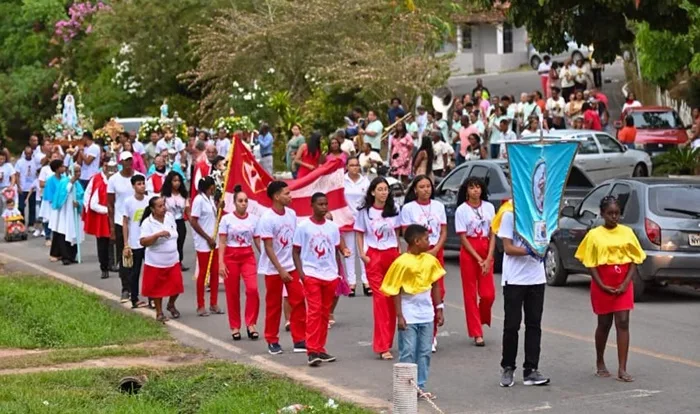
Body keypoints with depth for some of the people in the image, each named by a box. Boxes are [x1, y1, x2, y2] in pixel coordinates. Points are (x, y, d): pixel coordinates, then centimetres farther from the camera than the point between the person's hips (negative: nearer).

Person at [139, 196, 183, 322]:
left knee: (176, 286, 4)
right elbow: (143, 242, -24)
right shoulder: (147, 223, -17)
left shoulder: (170, 217, 0)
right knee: (157, 288, 6)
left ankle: (171, 305, 32)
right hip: (155, 263, -5)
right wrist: (158, 235, -34)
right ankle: (159, 312, 22)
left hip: (173, 261, 5)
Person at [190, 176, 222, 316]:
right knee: (203, 273, 0)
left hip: (214, 242, 8)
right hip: (203, 243, -8)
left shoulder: (211, 199, 10)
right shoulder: (199, 200, -14)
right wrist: (208, 238, -16)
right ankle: (200, 306, 8)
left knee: (215, 273, 9)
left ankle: (213, 304, 17)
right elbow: (193, 222, -17)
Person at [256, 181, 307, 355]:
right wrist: (281, 270, -18)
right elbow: (268, 247, -16)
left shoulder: (291, 214, 2)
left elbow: (295, 240, 9)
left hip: (291, 266, 5)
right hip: (273, 269, -5)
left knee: (298, 301, 0)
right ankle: (272, 342, 18)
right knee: (273, 305, 6)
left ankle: (300, 340, 5)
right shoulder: (267, 218, -16)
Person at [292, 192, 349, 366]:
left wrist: (339, 273, 7)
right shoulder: (304, 227, -2)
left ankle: (320, 349, 12)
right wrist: (301, 273, -10)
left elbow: (336, 251, 15)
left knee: (325, 313, 6)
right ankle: (312, 351, -12)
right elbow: (296, 252, 1)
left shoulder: (333, 227, 9)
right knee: (314, 310, -12)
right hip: (311, 275, -4)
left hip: (330, 275, 4)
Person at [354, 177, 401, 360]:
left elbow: (397, 233, 15)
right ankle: (382, 346, -11)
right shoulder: (365, 212, 2)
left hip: (392, 255, 3)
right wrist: (362, 254, -6)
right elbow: (360, 235, 6)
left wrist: (399, 254, 7)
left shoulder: (393, 211, 8)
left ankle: (387, 341, 13)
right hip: (373, 256, -3)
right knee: (380, 298, -9)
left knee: (392, 298, 3)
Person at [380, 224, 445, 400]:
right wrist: (399, 316, -12)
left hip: (426, 314, 5)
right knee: (408, 352, -1)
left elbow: (435, 285, 12)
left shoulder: (430, 260, 3)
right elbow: (396, 291, -10)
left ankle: (420, 386, 17)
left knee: (424, 352, 9)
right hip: (409, 315, -5)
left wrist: (439, 309, 10)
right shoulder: (402, 263, -12)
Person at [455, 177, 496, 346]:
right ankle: (477, 333, 6)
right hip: (469, 252, -2)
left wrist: (488, 258, -7)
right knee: (470, 294, 0)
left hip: (486, 251, 2)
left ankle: (482, 319, 26)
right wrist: (478, 259, -10)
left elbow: (492, 235, 4)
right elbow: (463, 238, -4)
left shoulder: (489, 207, 5)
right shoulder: (462, 210, -3)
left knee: (488, 294, -4)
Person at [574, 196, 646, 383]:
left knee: (623, 323, -6)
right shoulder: (595, 235, -3)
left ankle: (622, 369, -8)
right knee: (604, 323, 10)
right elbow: (590, 263, -4)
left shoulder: (627, 232, 2)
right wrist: (602, 286, -12)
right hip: (602, 285, -1)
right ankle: (600, 363, 30)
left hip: (623, 285, 1)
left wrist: (626, 283, -9)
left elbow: (634, 260, 2)